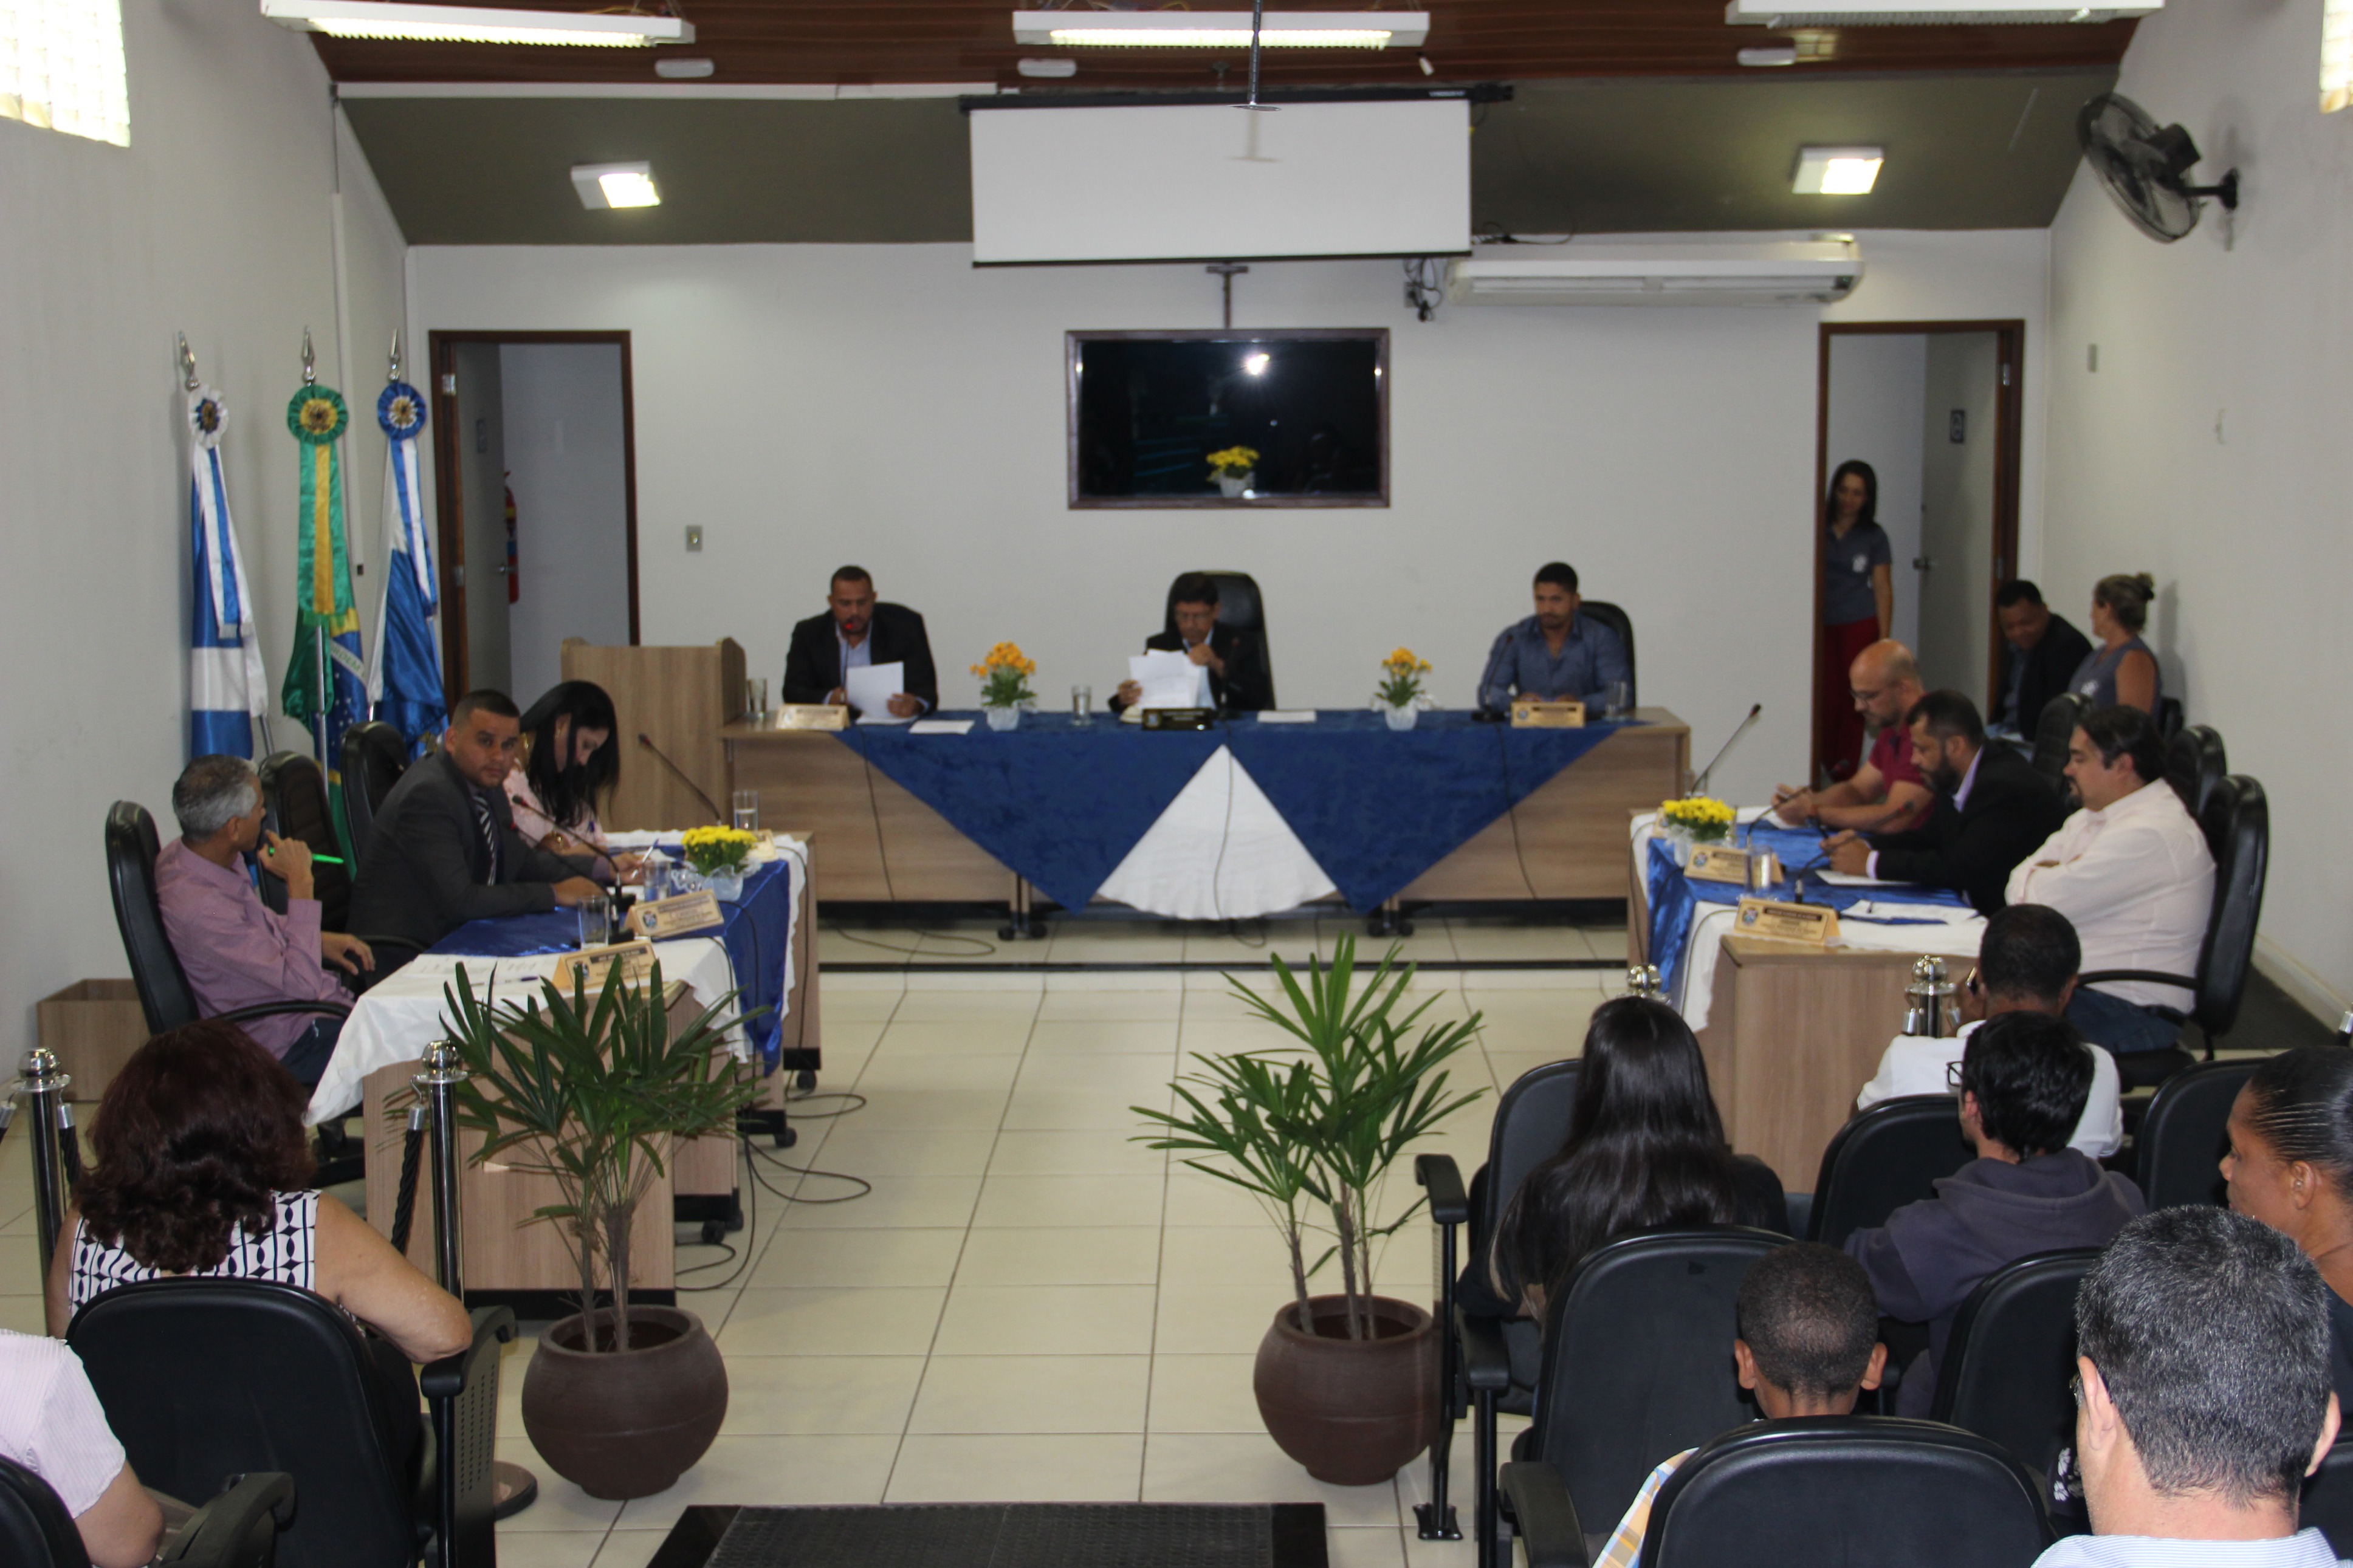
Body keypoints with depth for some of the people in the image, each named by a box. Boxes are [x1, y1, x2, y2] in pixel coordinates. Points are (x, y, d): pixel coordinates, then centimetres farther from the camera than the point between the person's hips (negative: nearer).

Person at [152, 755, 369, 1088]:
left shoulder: (191, 851, -2)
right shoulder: (199, 908, -32)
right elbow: (302, 983, -30)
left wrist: (318, 940, 5)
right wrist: (300, 882, -26)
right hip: (290, 1044, -10)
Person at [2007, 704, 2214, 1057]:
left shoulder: (2151, 834, -18)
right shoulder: (2092, 817, 14)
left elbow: (2040, 900, -19)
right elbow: (2018, 886, 10)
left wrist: (2045, 874, 2)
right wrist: (2061, 873, -8)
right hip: (2076, 986, 9)